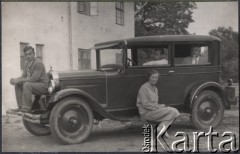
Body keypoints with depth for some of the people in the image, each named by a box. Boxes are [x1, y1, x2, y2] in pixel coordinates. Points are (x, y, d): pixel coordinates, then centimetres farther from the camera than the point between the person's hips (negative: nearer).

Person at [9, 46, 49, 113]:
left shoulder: (38, 63, -19)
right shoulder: (27, 64, 9)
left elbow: (34, 79, -26)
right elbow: (24, 76, 11)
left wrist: (19, 80, -25)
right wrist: (15, 79, -11)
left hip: (43, 85, -9)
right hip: (35, 85, 9)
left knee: (27, 84, -31)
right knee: (17, 85, 2)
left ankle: (27, 108, -25)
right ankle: (20, 107, 2)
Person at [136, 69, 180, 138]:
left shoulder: (155, 89, 17)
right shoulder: (144, 88, -11)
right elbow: (145, 104, -17)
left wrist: (160, 106, 0)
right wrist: (159, 106, -15)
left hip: (154, 110, 9)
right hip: (146, 113, -9)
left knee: (175, 111, -8)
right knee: (172, 112, -17)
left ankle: (162, 129, -8)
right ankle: (160, 129, -12)